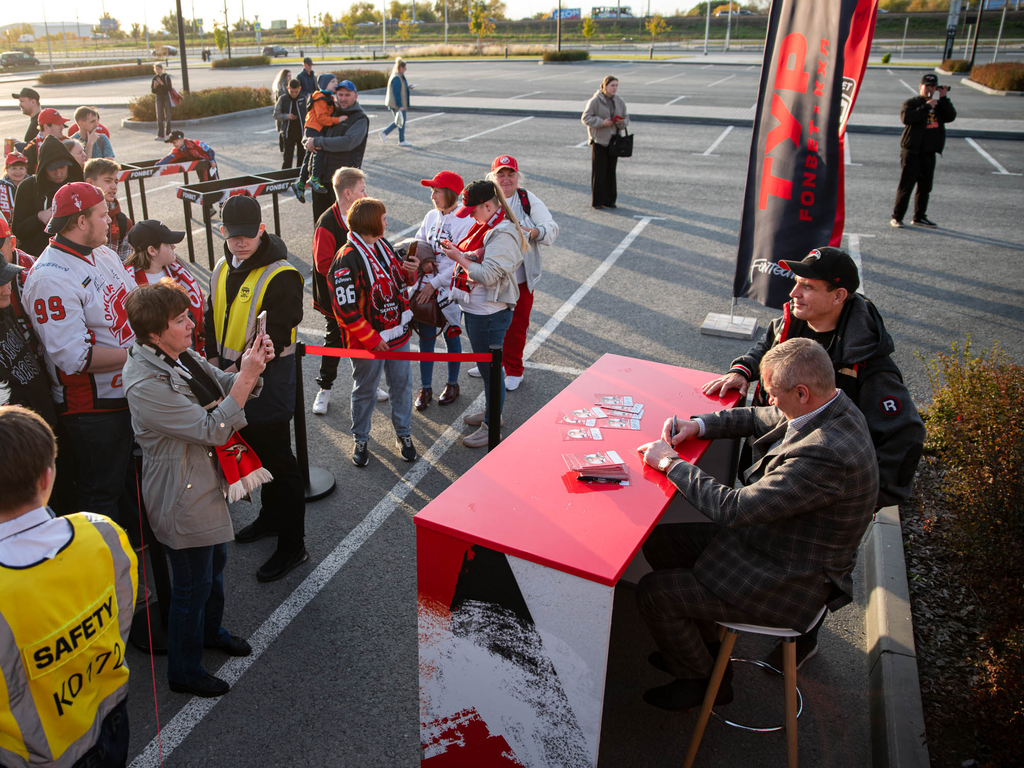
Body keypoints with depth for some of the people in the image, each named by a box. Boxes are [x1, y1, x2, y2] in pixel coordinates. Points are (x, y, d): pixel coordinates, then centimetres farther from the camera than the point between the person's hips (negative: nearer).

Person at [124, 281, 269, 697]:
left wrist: (254, 364, -16)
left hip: (207, 482, 9)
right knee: (192, 585, 9)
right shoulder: (147, 384, -29)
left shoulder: (181, 355, -3)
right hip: (182, 498, -9)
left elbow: (225, 386, 4)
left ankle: (211, 630, 53)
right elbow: (213, 430, -28)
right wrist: (246, 377, -30)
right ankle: (183, 671, 31)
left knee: (215, 560, 27)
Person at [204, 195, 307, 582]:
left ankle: (292, 546, 10)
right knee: (254, 450, 22)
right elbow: (213, 316, 17)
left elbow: (276, 333, -21)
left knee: (278, 460, -1)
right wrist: (214, 357, 4)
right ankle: (271, 517, 43)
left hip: (268, 379, -8)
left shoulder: (281, 275, -18)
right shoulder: (223, 268, 8)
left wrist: (242, 369, -21)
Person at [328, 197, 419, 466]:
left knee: (402, 384, 16)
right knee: (365, 392, 11)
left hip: (397, 334, 7)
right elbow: (345, 310, -22)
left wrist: (407, 270, -5)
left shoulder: (383, 245, 4)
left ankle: (403, 433, 35)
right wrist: (372, 339, -18)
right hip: (367, 342, -7)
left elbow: (397, 279, 19)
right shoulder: (347, 260, -22)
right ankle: (360, 440, 31)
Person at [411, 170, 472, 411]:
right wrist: (422, 262, -11)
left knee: (451, 336, 11)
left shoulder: (465, 222, -15)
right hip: (426, 286, 5)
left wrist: (434, 284, -18)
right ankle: (425, 388, 21)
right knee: (425, 337, 8)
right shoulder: (431, 216, 4)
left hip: (450, 289, -5)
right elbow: (418, 244, 11)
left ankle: (452, 384, 30)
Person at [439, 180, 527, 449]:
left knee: (490, 366, 2)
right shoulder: (485, 226, 10)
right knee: (484, 363, 22)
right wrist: (459, 252, 1)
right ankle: (490, 410, 40)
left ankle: (492, 427, 15)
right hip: (475, 308, 10)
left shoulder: (503, 234, -21)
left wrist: (460, 258, -17)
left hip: (489, 313, -10)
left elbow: (488, 275, -26)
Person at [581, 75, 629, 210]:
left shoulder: (619, 101, 9)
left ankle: (609, 200, 16)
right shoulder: (595, 100, -8)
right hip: (599, 140, -5)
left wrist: (622, 122, -7)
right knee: (598, 172, -4)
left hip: (613, 140, 5)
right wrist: (601, 122, -20)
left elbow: (626, 117, 17)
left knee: (611, 171, 7)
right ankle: (597, 201, 4)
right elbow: (586, 117, -9)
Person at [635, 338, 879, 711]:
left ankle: (704, 680, 20)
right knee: (659, 541, 11)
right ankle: (705, 644, 31)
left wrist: (671, 462, -20)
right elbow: (757, 418, 14)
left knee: (653, 593, -8)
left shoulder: (827, 457, -35)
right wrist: (700, 425, -2)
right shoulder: (829, 406, -5)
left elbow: (732, 509, -32)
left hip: (788, 584, -10)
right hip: (765, 537, 10)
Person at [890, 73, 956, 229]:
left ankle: (919, 217, 18)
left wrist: (944, 98, -5)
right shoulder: (911, 103, -1)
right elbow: (906, 118, -21)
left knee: (925, 186, 9)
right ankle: (897, 217, -1)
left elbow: (951, 117, 1)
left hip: (929, 153, 6)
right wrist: (926, 107, -20)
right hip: (912, 152, -6)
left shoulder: (939, 105, 16)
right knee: (906, 185, -7)